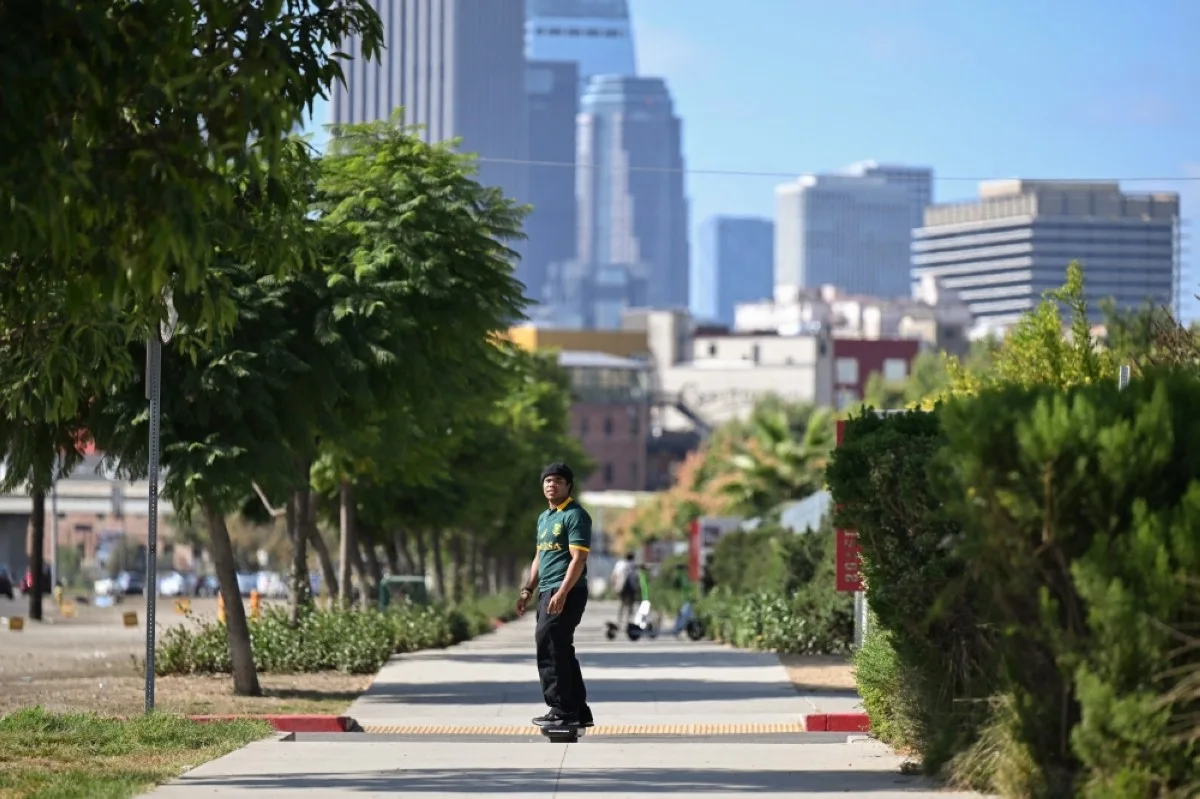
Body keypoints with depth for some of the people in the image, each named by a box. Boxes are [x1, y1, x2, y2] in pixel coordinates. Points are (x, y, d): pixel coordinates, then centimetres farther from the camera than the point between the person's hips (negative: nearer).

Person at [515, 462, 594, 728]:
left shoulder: (575, 515, -9)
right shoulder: (544, 517, 19)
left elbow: (578, 558, -16)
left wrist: (562, 593, -24)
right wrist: (527, 591, 19)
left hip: (566, 594, -9)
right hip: (547, 592, 9)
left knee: (549, 649, -13)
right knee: (561, 652, 10)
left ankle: (561, 711, -11)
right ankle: (579, 711, 15)